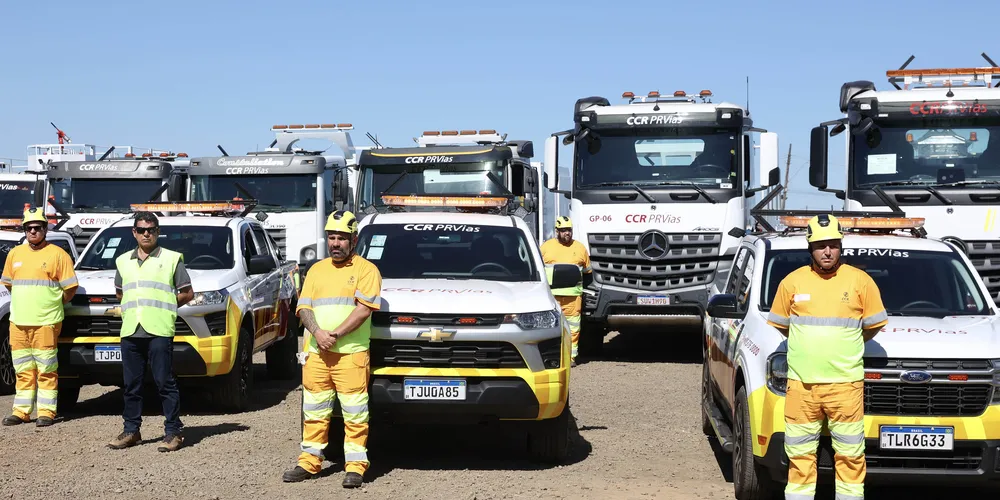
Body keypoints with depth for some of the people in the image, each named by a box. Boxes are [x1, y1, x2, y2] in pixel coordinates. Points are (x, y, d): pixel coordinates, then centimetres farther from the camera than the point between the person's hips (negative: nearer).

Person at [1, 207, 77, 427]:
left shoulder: (58, 254, -3)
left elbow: (70, 288, -2)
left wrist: (51, 304, 4)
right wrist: (25, 303, 16)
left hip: (46, 322, -5)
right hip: (18, 322, 5)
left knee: (46, 370, -3)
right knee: (23, 370, 10)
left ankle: (47, 412, 1)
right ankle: (22, 410, 16)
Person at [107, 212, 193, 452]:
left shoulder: (171, 259, 4)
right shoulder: (123, 261, 17)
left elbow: (188, 294, 5)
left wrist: (161, 305, 2)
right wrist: (134, 305, 13)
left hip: (159, 330, -5)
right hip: (130, 331, 5)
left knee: (165, 382, -5)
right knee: (131, 385, 9)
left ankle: (173, 432, -1)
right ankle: (131, 430, 17)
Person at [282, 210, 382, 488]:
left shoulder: (365, 270, 2)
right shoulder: (316, 270, 18)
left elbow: (364, 308, -10)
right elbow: (303, 308, 11)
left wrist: (336, 335, -16)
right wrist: (317, 333, -9)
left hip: (351, 353, -5)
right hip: (315, 353, 5)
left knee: (354, 413, -5)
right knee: (313, 411, 9)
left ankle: (355, 466, -1)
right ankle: (309, 462, 18)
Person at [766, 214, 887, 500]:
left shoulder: (860, 281, 0)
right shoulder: (793, 281, 4)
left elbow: (874, 324, 9)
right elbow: (780, 324, 16)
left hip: (845, 382, -1)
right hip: (801, 383, 2)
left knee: (849, 453, 2)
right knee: (800, 453, 7)